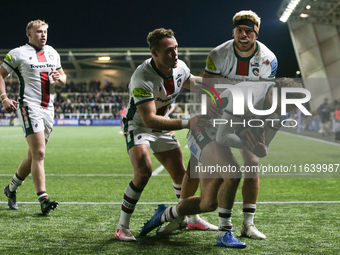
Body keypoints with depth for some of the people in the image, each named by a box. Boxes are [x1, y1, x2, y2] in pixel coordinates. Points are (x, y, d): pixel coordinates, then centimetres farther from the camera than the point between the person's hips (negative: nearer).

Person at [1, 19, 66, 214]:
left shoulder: (53, 53, 16)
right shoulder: (18, 53, -1)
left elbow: (63, 77, 25)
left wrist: (59, 78, 1)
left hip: (48, 109, 7)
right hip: (29, 106, -6)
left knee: (34, 155, 11)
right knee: (39, 154, -16)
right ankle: (43, 199, -18)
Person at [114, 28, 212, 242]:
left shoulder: (180, 67, -13)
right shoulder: (142, 78, -35)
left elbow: (190, 81, 15)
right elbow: (149, 119, -42)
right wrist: (186, 124, -47)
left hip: (163, 126, 7)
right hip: (138, 126, -6)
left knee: (180, 174, 10)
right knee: (143, 172, -26)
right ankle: (122, 227, -13)